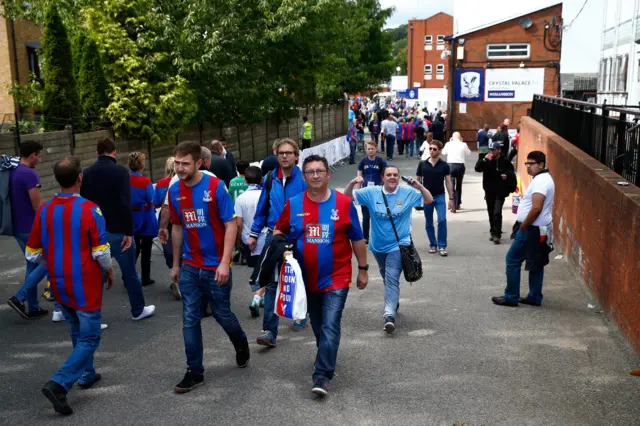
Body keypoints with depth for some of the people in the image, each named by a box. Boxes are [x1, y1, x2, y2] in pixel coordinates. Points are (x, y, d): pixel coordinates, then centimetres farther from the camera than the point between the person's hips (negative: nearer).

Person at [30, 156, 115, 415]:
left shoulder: (44, 211, -4)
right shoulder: (89, 210, -18)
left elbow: (33, 254, 1)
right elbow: (101, 252, -16)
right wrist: (109, 271, 3)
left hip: (59, 285, 6)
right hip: (85, 285, -5)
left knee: (78, 332, 24)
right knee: (89, 338, 2)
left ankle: (86, 374, 37)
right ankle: (58, 384, -13)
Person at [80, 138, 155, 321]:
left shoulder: (86, 173, 4)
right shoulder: (120, 171, -11)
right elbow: (125, 204, -19)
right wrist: (129, 232, -15)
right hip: (117, 230, -4)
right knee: (130, 272, 9)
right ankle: (138, 310, 21)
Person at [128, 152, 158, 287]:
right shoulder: (146, 182, -19)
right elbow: (151, 201, -15)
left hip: (131, 219, 4)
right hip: (145, 220, -4)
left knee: (134, 249, 17)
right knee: (146, 250, 9)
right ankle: (145, 279, 16)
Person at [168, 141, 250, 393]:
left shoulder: (215, 187, -14)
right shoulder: (174, 191, 2)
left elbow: (230, 225, -14)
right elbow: (177, 228, 12)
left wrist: (225, 262, -20)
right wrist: (176, 264, 15)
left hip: (216, 267, -4)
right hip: (189, 267, 4)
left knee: (222, 314, 10)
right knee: (190, 320, 4)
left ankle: (241, 345, 40)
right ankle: (195, 372, 15)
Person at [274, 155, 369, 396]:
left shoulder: (344, 203, -8)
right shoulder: (293, 204, -3)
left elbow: (357, 239, 0)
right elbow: (279, 231, 10)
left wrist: (363, 269, 4)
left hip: (336, 278, -3)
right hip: (307, 279, 3)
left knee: (330, 327, -10)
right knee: (318, 326, 20)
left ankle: (322, 376, -6)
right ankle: (327, 357, 44)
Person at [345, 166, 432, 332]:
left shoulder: (408, 193, -6)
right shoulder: (371, 192, -5)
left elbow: (429, 200, -6)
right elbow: (347, 198, -4)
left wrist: (419, 186, -24)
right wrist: (352, 184, -25)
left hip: (398, 245, -4)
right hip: (378, 245, 4)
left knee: (392, 279, -18)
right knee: (387, 278, 23)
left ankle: (389, 315, -26)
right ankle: (393, 303, 46)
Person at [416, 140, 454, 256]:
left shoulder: (444, 165, -2)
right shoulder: (422, 164, -1)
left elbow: (448, 182, 2)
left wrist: (451, 198, -1)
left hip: (440, 196, -1)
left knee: (442, 220, -13)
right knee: (429, 223, 8)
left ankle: (442, 246, -4)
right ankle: (433, 245, 22)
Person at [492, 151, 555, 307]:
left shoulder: (540, 181, -19)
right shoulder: (544, 179, 14)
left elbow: (536, 208, -28)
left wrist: (523, 226, -17)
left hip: (532, 229, -10)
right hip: (539, 229, 10)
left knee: (512, 259, -3)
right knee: (536, 264, 13)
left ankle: (511, 297, 3)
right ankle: (535, 297, 18)